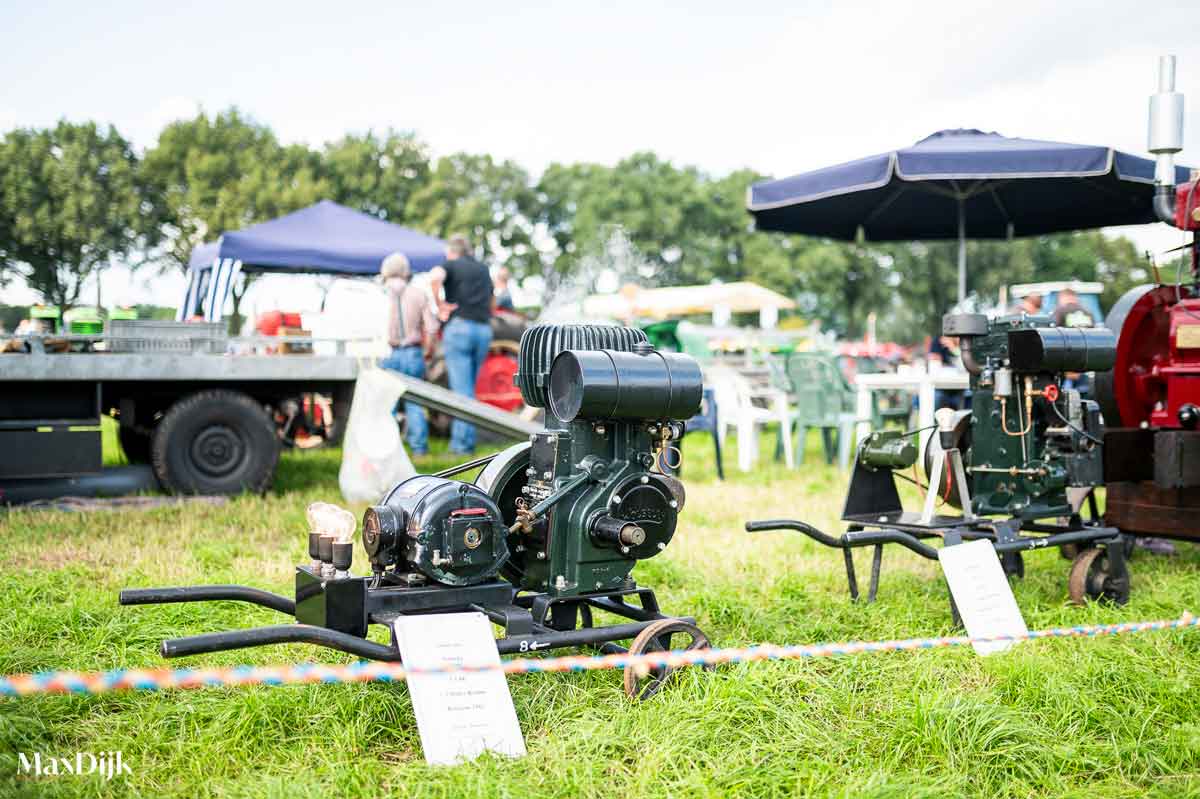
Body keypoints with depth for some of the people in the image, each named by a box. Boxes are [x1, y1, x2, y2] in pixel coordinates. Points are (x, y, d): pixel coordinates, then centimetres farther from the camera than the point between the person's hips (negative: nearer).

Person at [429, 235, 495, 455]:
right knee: (468, 387, 15)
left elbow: (434, 277, -19)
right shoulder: (483, 270, 21)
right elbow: (492, 303, 31)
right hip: (484, 330, 5)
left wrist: (440, 305, -10)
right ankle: (460, 438, 18)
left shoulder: (451, 265, 4)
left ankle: (463, 444, -6)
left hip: (459, 327, -5)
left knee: (461, 388, -6)